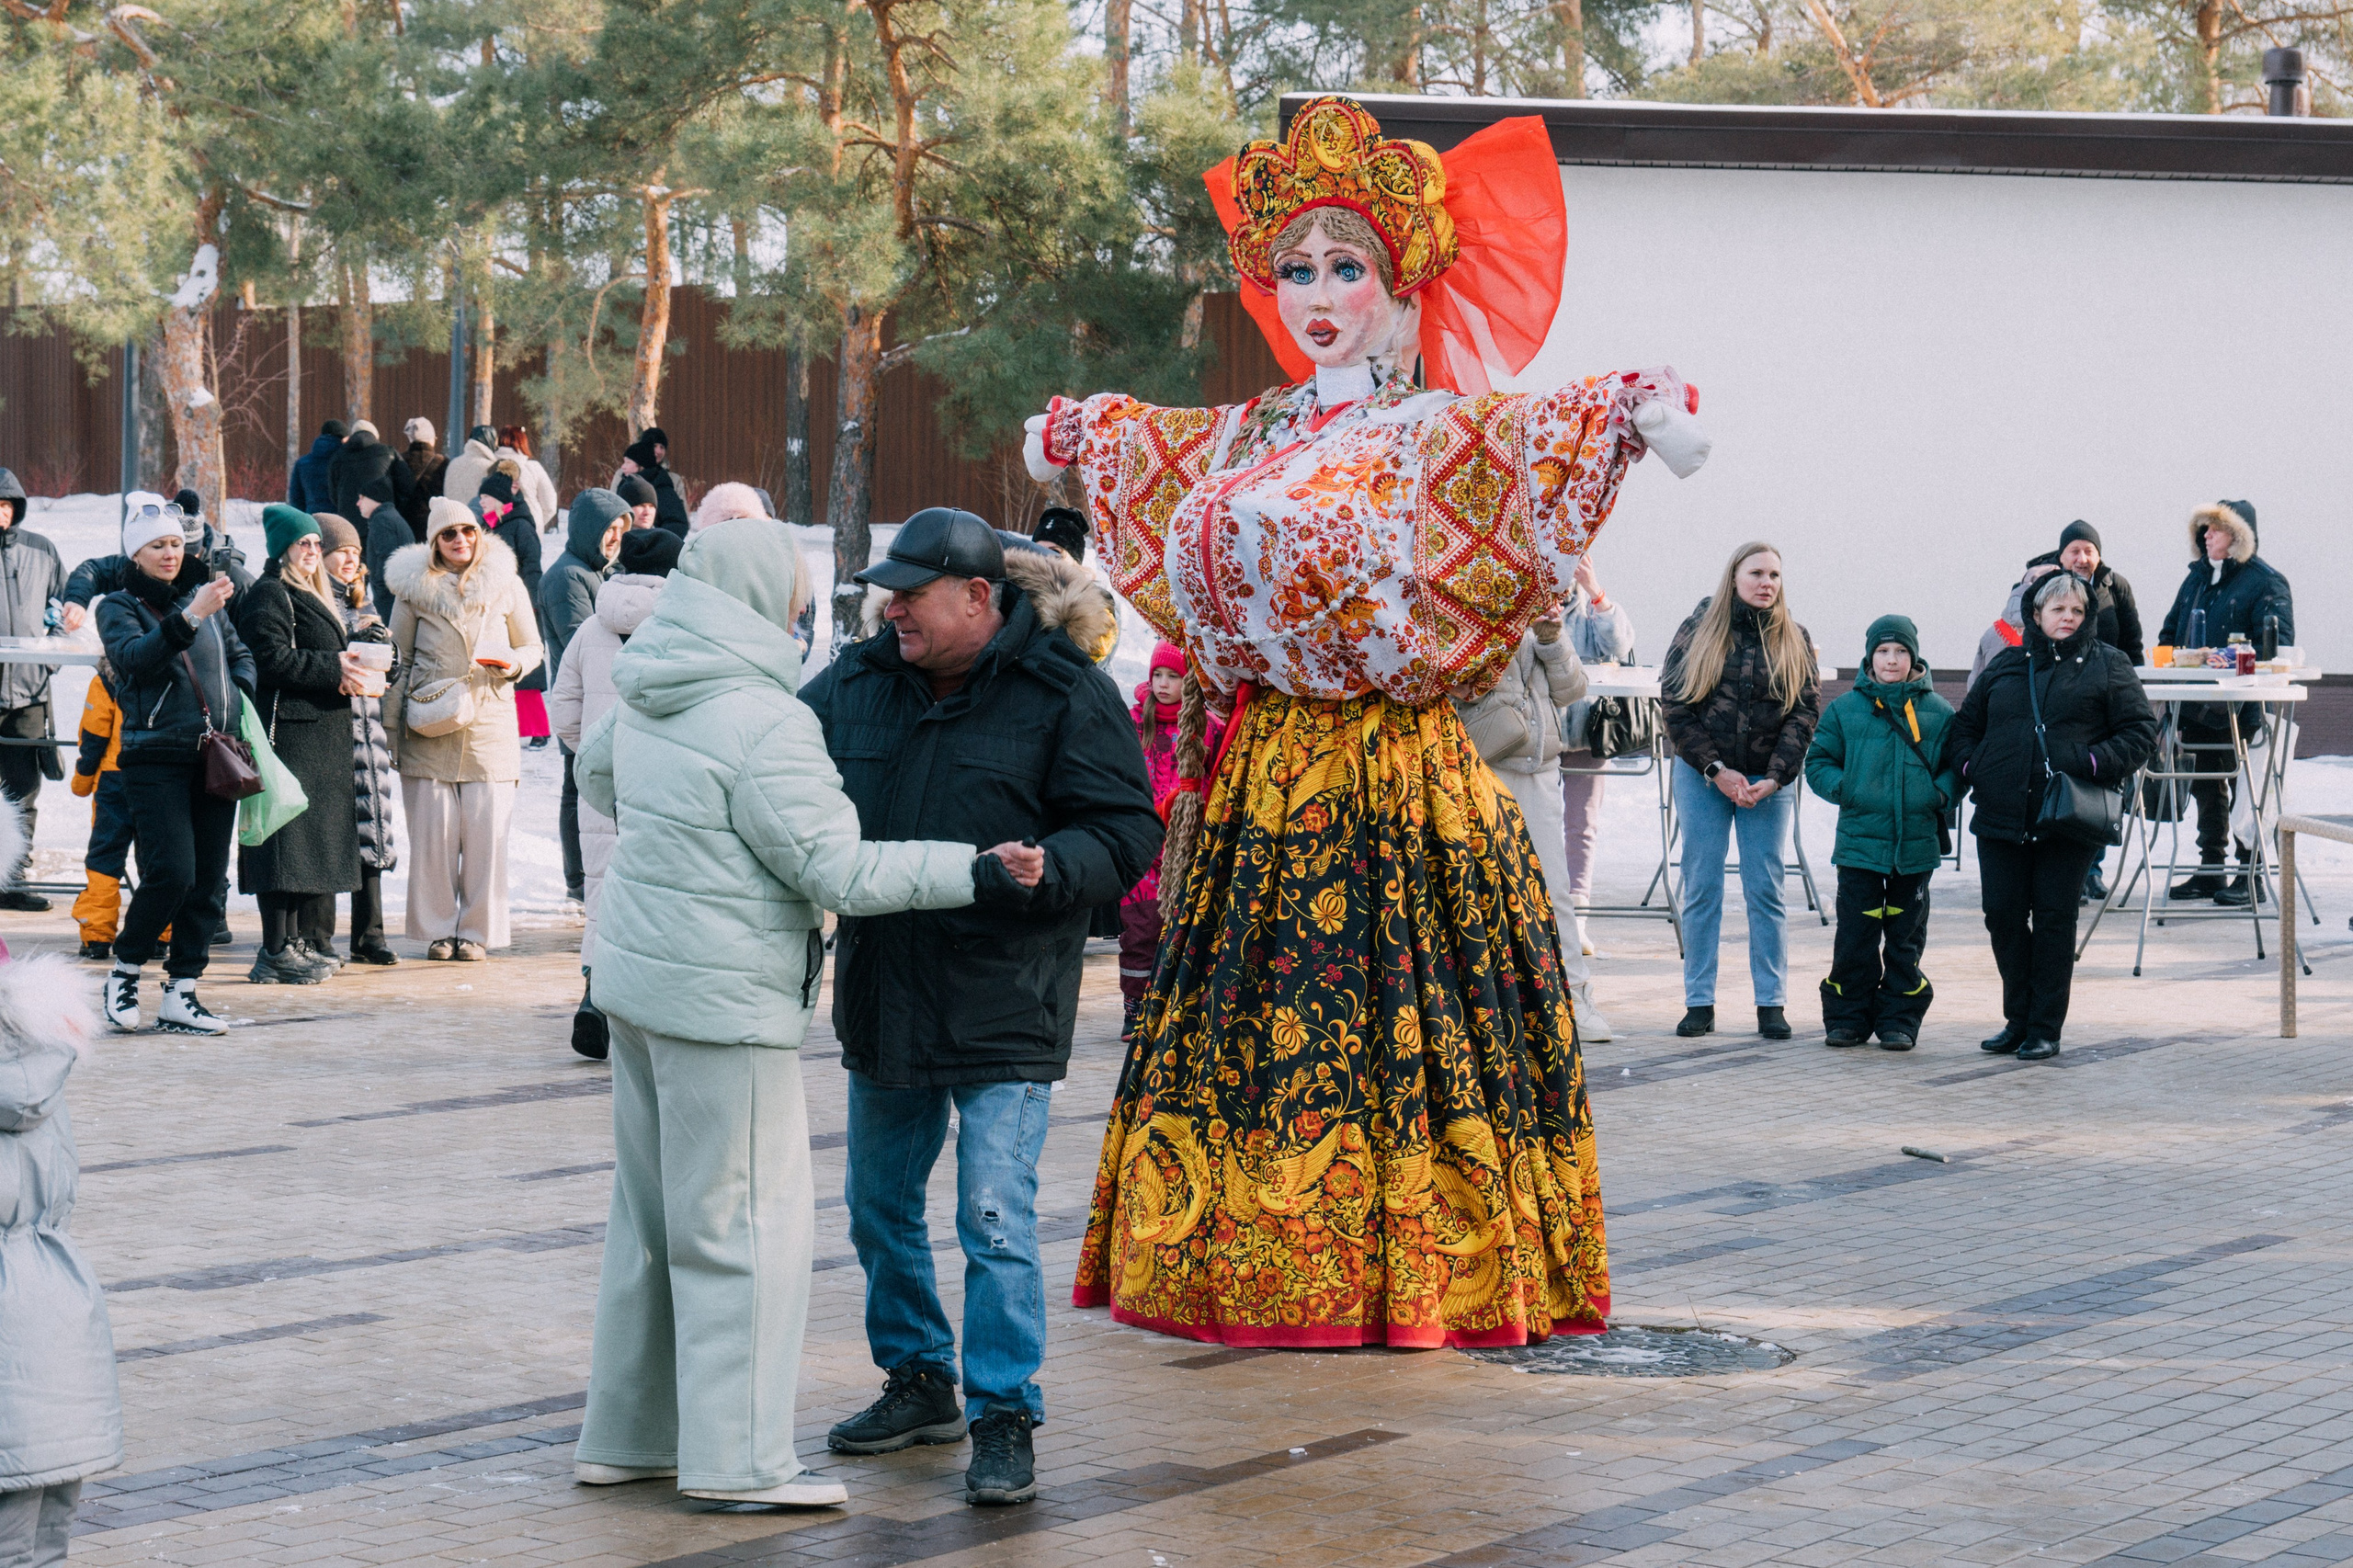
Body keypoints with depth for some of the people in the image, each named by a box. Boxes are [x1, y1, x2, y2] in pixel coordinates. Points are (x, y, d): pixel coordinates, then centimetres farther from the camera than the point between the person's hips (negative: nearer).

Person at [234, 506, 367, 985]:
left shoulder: (314, 594, 22)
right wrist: (333, 668, -18)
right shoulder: (270, 595, -8)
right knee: (288, 833, -11)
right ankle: (277, 951, -11)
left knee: (314, 836, 11)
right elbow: (271, 657, -20)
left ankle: (299, 942, 16)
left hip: (322, 728, 10)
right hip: (288, 726, -10)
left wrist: (347, 670, 5)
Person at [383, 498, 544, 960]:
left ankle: (477, 931, 7)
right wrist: (392, 728, 5)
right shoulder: (414, 588, 6)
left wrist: (510, 663, -7)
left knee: (487, 831, -2)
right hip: (429, 729, 0)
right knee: (431, 831, -1)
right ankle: (438, 930, 9)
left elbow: (532, 649, 16)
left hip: (489, 726, 0)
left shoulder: (505, 585, 8)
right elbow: (399, 660, 10)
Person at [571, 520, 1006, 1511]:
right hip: (722, 1000, -9)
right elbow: (838, 872, -18)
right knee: (746, 1222, -3)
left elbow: (598, 777, 29)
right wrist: (974, 870, -14)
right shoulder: (763, 723, -19)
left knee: (654, 1215, 17)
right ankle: (737, 1459, -1)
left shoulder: (647, 702, 8)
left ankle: (626, 1436, 24)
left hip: (638, 980, 9)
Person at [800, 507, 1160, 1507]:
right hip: (881, 996, 6)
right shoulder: (856, 684, 4)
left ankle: (1004, 1416, 2)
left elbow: (1123, 833, -11)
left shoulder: (1065, 697, -10)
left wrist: (1045, 871, -30)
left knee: (996, 1219, -8)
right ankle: (919, 1382, 33)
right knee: (881, 1207, 16)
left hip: (1003, 1007, -6)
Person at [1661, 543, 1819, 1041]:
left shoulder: (1794, 640, 4)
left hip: (1769, 782, 0)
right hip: (1703, 777, 0)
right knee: (1701, 889, 1)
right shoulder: (1697, 632, 1)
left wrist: (1774, 777, -13)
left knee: (1765, 892, -1)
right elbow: (1676, 707, -3)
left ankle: (1772, 1004, 3)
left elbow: (1806, 714, 0)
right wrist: (1717, 770, -11)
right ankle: (1699, 1003, 5)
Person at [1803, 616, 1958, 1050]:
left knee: (1906, 937, 6)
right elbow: (1819, 761, 9)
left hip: (1916, 845, 1)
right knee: (1855, 935, 1)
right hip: (1859, 841, 0)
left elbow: (1957, 765, 11)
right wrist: (1842, 787, -9)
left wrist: (1943, 793, -8)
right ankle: (1847, 1018, 10)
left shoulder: (1938, 713, 6)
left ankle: (1899, 1020, 13)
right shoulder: (1846, 709, 5)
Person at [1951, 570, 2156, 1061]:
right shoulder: (2005, 666, 14)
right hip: (2001, 817, 4)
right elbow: (1965, 724, 23)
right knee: (2003, 917, 4)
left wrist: (2094, 764, -13)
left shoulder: (2106, 666, 5)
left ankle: (2045, 1029, 5)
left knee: (2054, 920, -1)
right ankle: (2018, 1020, 16)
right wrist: (1970, 765, 3)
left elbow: (2141, 731, 1)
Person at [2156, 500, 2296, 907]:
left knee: (2245, 790, -4)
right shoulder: (2197, 578, 16)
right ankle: (2209, 870, 24)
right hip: (2197, 707, 8)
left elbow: (2276, 645, -15)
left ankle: (2249, 875, 2)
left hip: (2242, 710, -8)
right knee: (2205, 788, 15)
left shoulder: (2265, 581, -7)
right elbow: (2172, 630, 26)